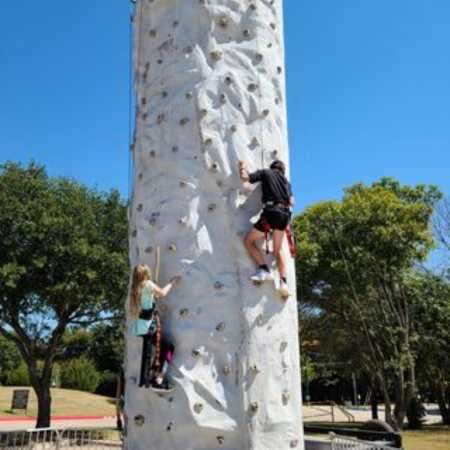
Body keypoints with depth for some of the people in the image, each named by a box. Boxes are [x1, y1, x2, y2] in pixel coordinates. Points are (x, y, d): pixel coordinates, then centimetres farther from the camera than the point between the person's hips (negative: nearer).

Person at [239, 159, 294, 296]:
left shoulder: (265, 172, 13)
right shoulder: (286, 180, 25)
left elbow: (245, 177, 4)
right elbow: (291, 202, 21)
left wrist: (243, 167, 23)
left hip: (271, 212, -5)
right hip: (285, 214, 5)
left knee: (249, 240, 10)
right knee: (278, 249, 18)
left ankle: (264, 270, -1)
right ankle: (283, 282, 7)